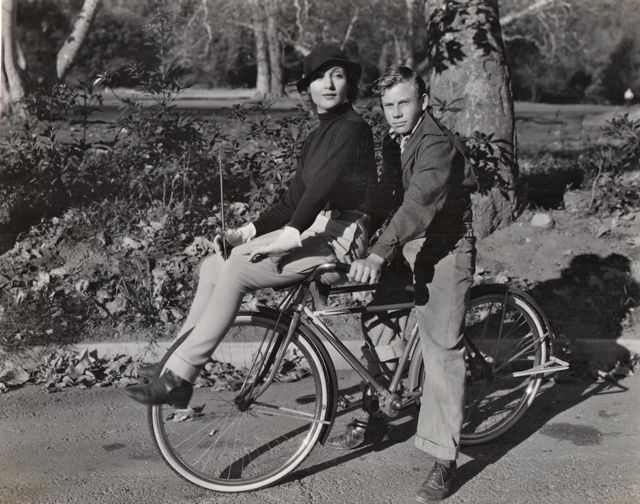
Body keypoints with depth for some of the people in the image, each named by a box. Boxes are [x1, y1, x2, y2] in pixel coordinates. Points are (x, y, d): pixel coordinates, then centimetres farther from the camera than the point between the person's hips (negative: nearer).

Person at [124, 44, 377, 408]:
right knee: (213, 265, -3)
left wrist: (292, 234, -30)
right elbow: (293, 202, 17)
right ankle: (177, 375, -2)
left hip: (339, 235, -8)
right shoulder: (316, 139, 20)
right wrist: (249, 231, 5)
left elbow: (325, 183, -21)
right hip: (314, 231, 8)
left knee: (235, 270, -23)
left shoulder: (354, 128, -7)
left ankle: (178, 375, -16)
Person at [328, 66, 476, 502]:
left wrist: (377, 256, -43)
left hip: (444, 248, -8)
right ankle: (371, 414, 26)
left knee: (441, 349, -10)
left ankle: (444, 460, -5)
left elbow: (419, 203, -33)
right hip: (405, 243, 8)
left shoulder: (440, 145, -20)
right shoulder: (393, 143, 9)